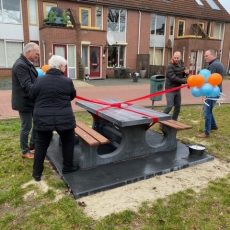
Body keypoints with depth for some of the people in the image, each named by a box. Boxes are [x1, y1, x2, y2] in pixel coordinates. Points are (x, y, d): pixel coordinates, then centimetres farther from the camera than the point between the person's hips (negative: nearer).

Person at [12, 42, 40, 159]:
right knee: (26, 127, 3)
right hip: (24, 102, -10)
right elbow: (27, 86, -29)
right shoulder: (21, 65, -22)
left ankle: (32, 145, 35)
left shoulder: (27, 63, 10)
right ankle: (25, 151, 21)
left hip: (31, 101, 10)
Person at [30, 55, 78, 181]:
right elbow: (72, 96, 8)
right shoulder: (67, 81, -6)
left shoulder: (40, 81, -2)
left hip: (42, 118, 2)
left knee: (41, 144, 17)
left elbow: (32, 96, 8)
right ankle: (67, 167, 31)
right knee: (68, 142, 20)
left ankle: (37, 172, 24)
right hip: (63, 118, -2)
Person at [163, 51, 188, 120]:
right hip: (170, 89, -7)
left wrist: (186, 73, -6)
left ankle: (174, 121, 24)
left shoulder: (181, 64, 6)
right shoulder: (170, 66, -17)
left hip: (177, 89, 7)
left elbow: (182, 75, 17)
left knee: (178, 106, 10)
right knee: (170, 106, -13)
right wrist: (185, 81, -26)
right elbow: (173, 78, -25)